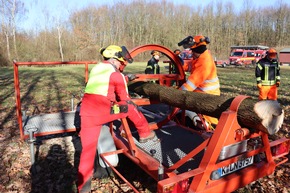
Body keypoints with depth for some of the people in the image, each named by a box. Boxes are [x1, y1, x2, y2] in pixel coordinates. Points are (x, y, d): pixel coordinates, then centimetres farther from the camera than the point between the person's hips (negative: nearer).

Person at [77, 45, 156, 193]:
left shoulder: (95, 68, 17)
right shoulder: (116, 74, -3)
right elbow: (125, 99, 4)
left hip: (87, 112, 6)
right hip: (105, 112, -6)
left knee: (88, 147, 9)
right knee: (130, 107, 15)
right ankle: (145, 134, 29)